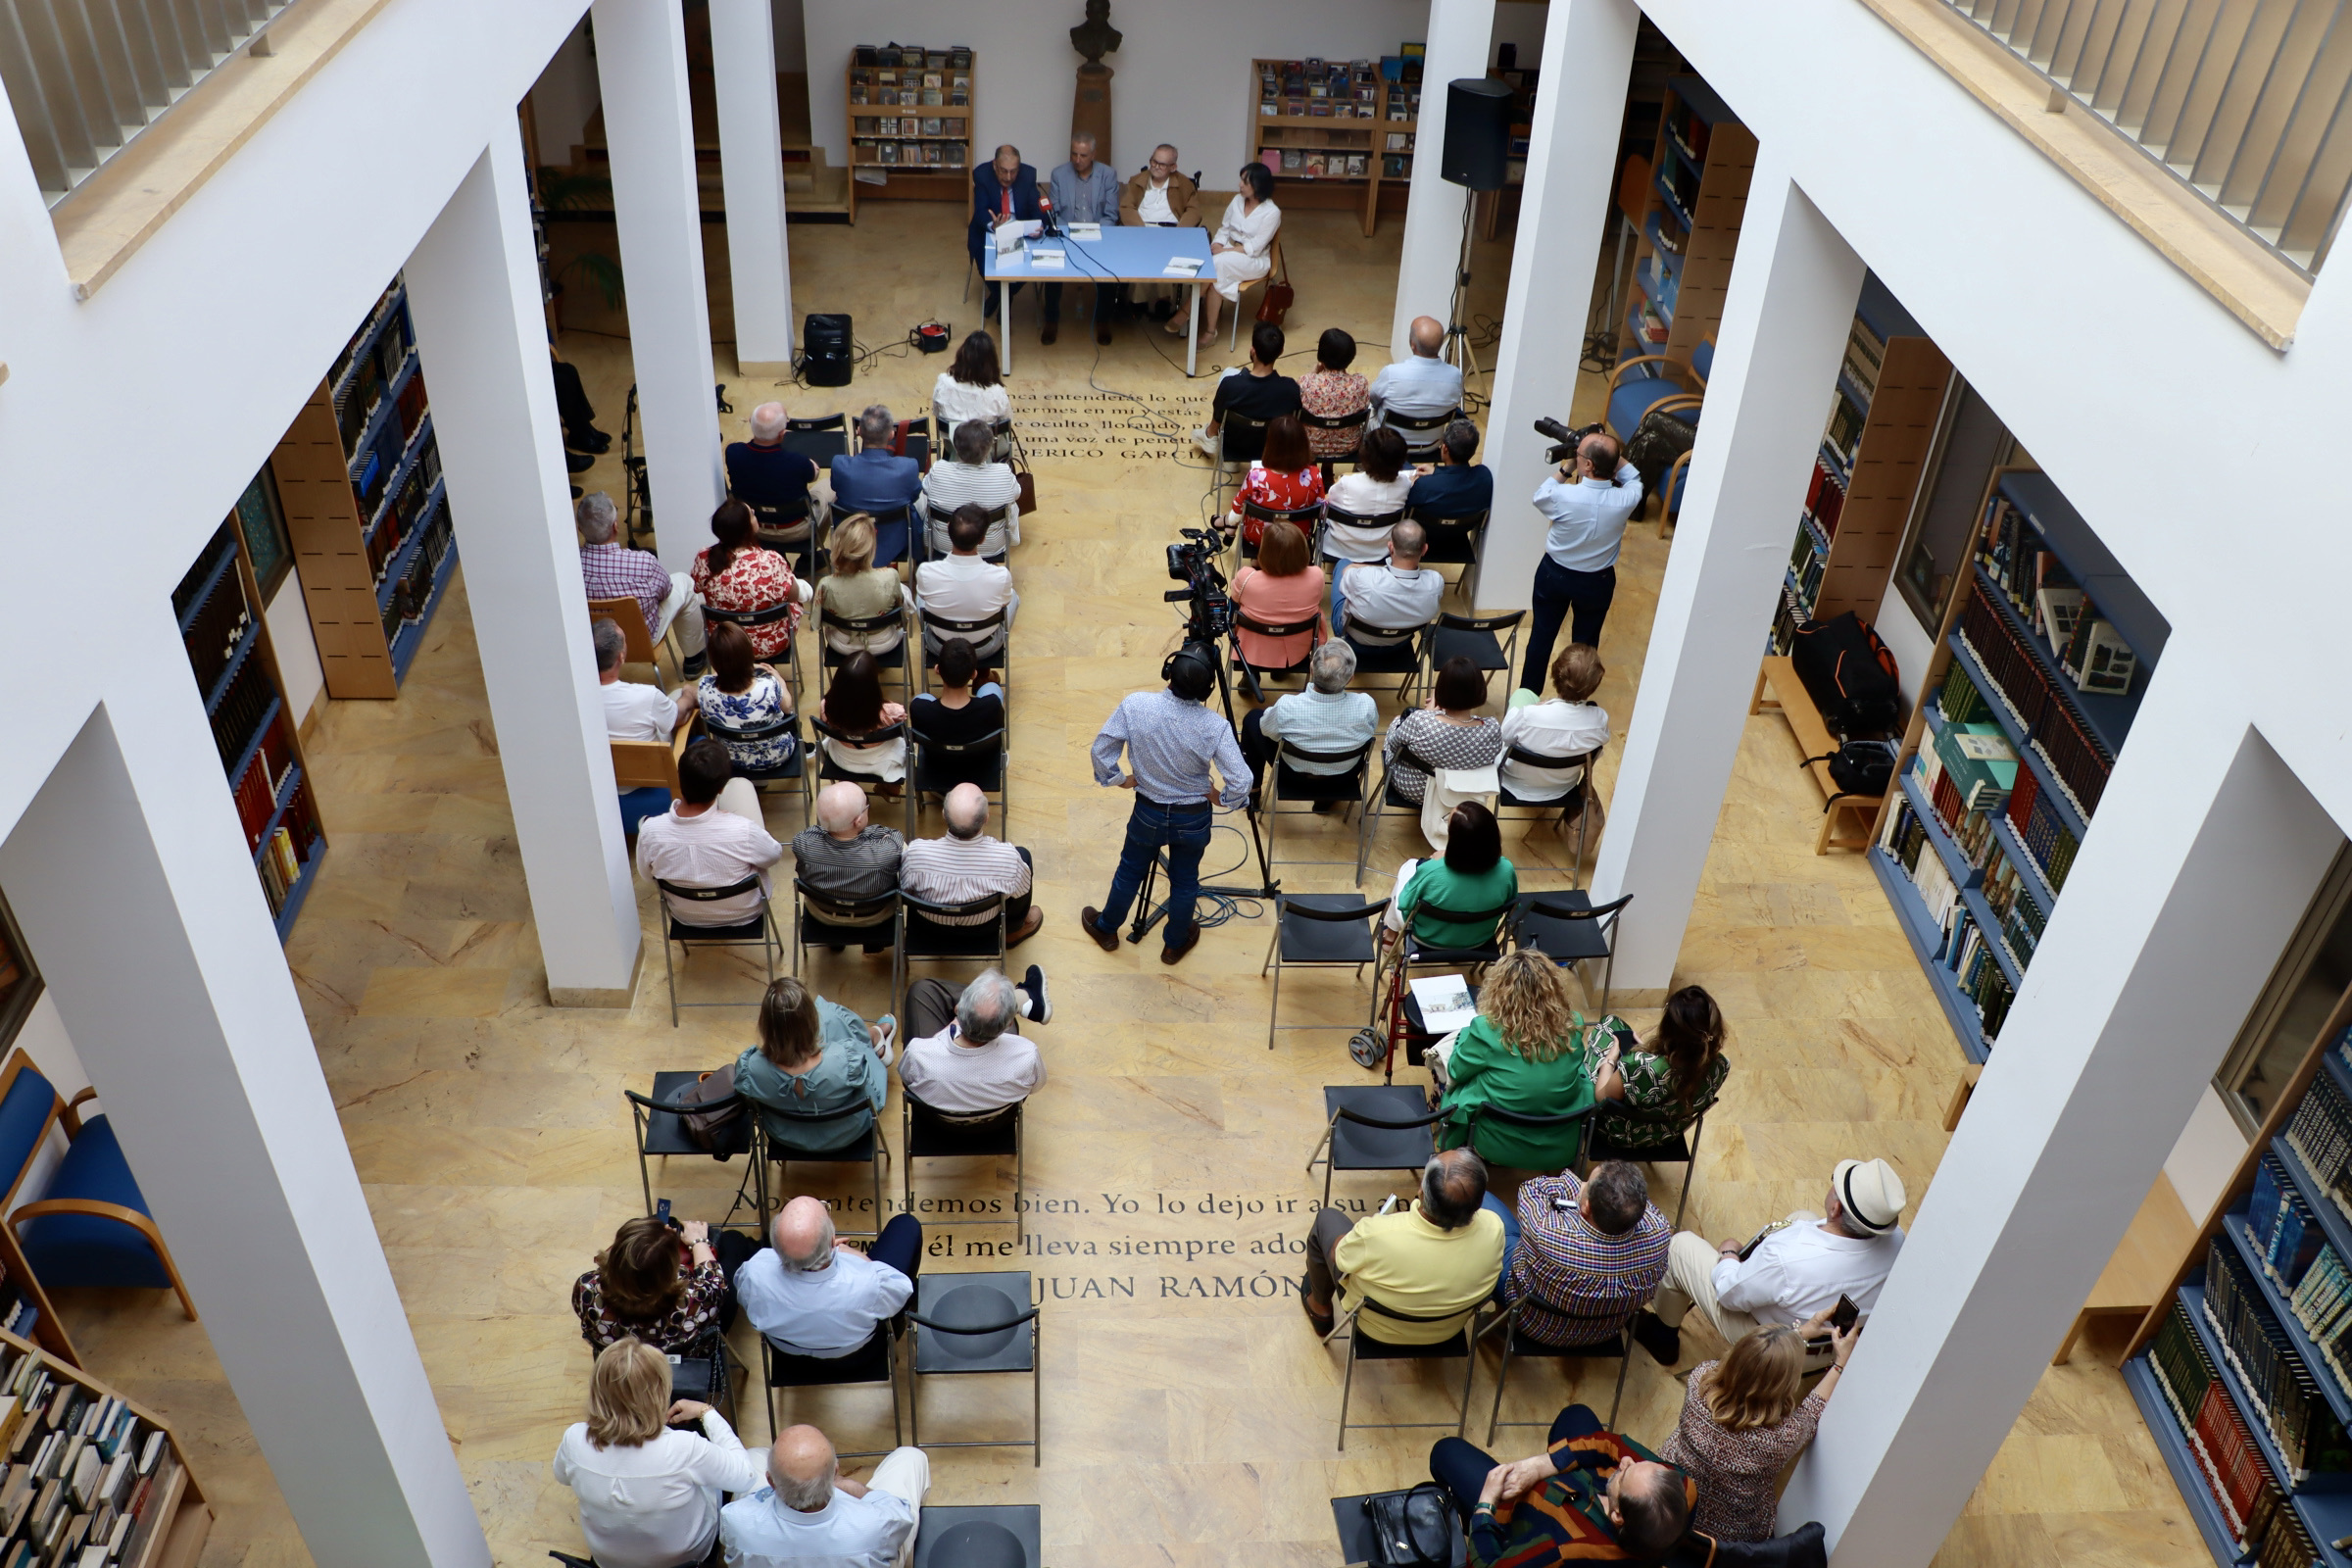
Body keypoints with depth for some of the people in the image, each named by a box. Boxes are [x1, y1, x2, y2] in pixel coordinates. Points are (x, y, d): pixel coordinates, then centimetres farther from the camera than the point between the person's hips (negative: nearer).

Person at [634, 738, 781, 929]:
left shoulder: (651, 830, -32)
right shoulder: (743, 830, -38)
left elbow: (648, 875, -8)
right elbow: (775, 855, -14)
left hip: (684, 917, 2)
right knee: (740, 786, 7)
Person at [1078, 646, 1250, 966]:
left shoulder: (1135, 705, -24)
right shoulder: (1216, 727, -27)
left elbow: (1101, 749, -14)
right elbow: (1240, 783, -26)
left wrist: (1118, 778, 4)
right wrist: (1222, 798, -4)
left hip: (1148, 812, 1)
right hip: (1193, 819, -1)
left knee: (1129, 871, 27)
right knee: (1184, 881, 25)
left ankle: (1105, 929, 50)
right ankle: (1175, 944, 47)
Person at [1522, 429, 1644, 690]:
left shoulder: (1564, 496, -30)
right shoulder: (1625, 500, -24)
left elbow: (1539, 497, -5)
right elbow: (1633, 477, 2)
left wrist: (1566, 468, -7)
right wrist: (1610, 452, -6)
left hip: (1554, 574, -1)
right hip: (1597, 581, 1)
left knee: (1541, 636, 17)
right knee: (1586, 641, 20)